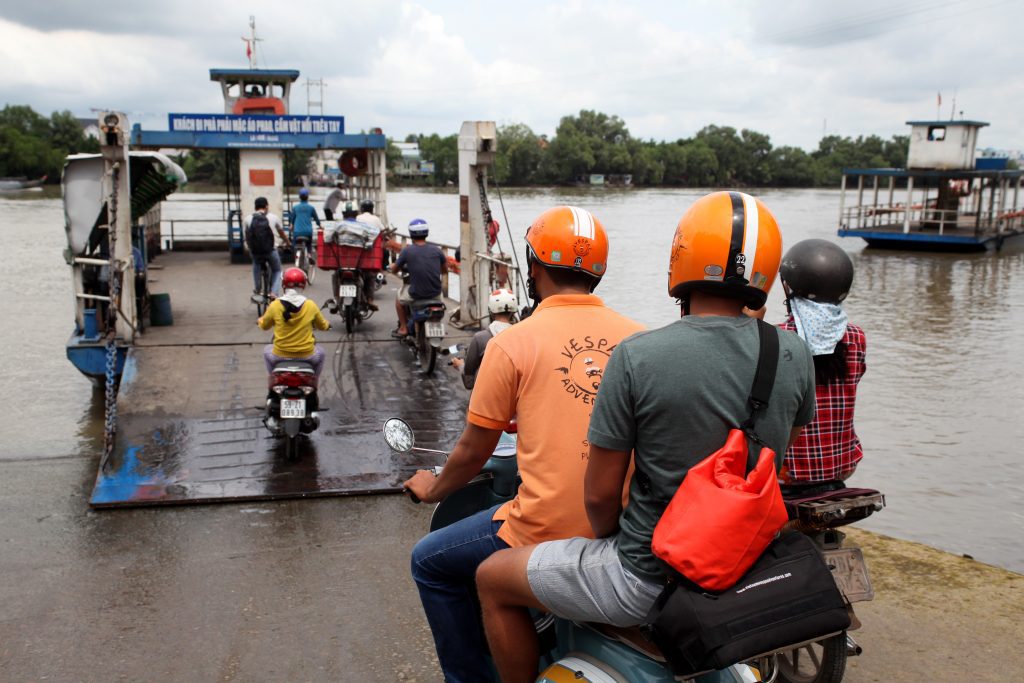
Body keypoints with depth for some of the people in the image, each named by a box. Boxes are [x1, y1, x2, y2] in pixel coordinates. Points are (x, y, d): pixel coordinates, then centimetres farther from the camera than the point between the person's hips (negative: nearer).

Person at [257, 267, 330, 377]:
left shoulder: (275, 305, -11)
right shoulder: (311, 305, -10)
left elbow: (264, 326, 7)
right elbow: (323, 326, 7)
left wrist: (260, 320, 31)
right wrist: (327, 324, 32)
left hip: (281, 355, 0)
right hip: (306, 355, 0)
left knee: (267, 350, 34)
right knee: (320, 352, 33)